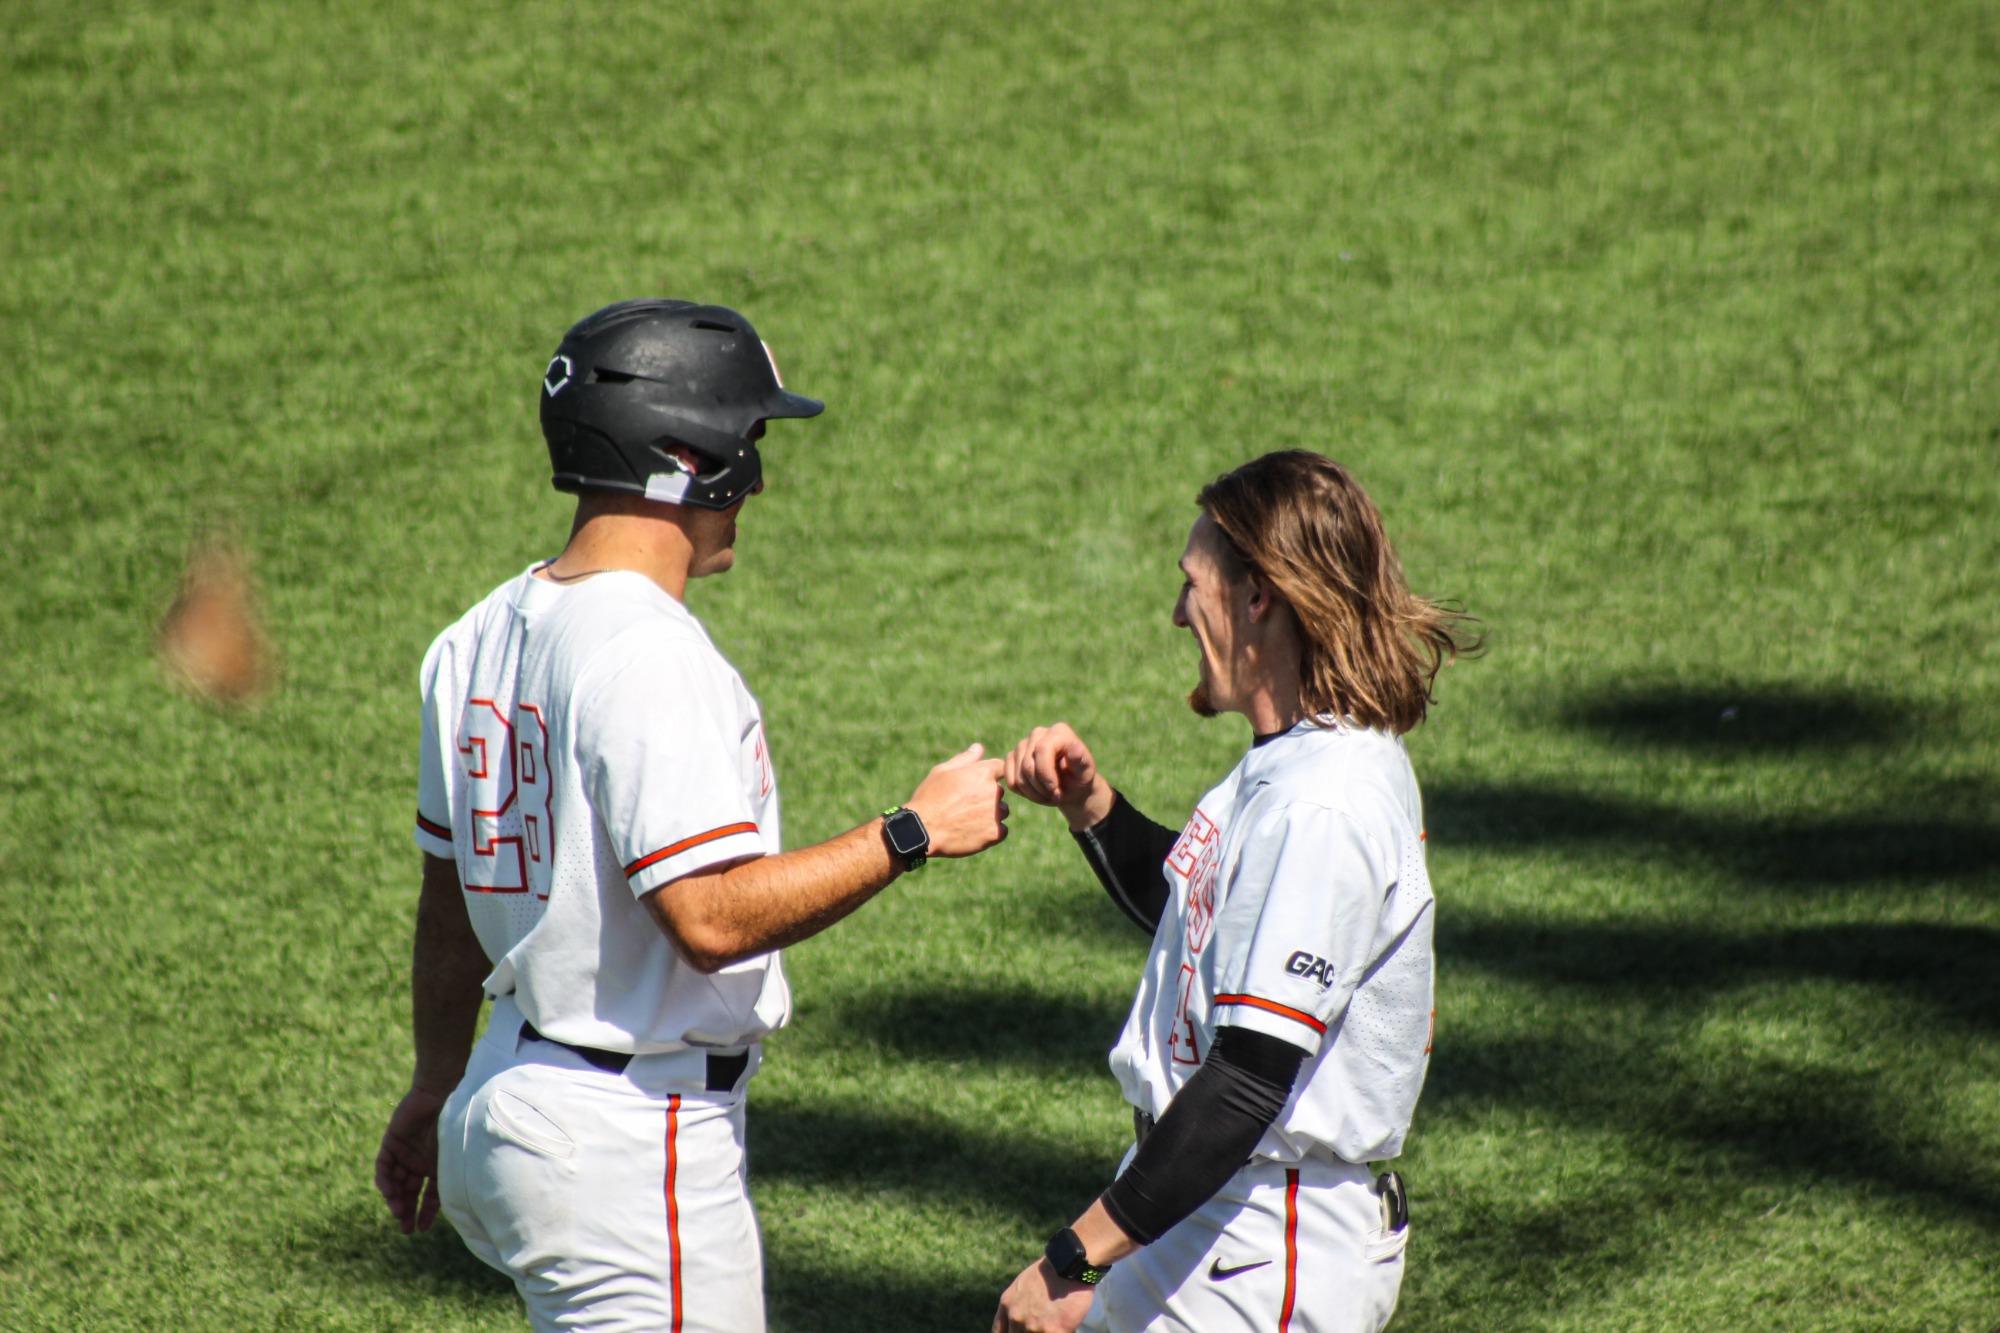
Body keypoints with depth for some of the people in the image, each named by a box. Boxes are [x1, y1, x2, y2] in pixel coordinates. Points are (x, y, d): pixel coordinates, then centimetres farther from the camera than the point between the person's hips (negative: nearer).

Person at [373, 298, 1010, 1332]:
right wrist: (913, 832, -17)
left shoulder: (480, 637, 9)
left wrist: (433, 1091, 28)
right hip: (637, 1132, -10)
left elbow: (448, 896, 18)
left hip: (507, 1093, 10)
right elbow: (714, 916, -26)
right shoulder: (647, 653, -20)